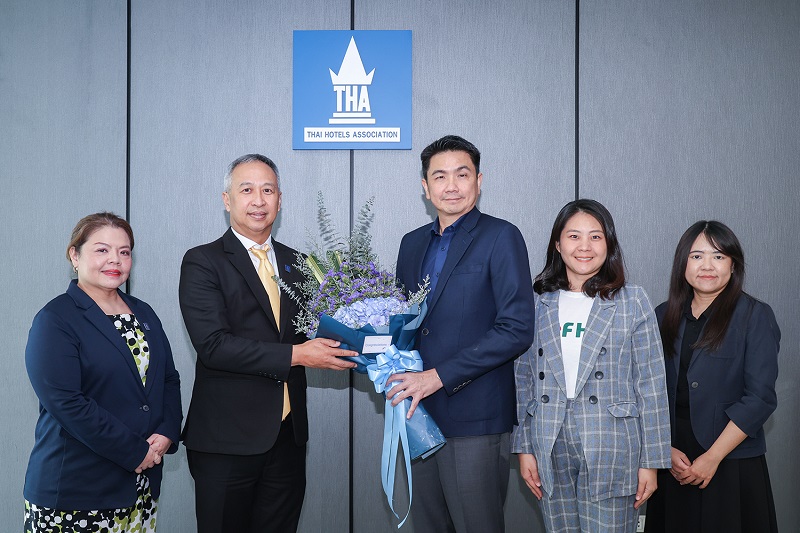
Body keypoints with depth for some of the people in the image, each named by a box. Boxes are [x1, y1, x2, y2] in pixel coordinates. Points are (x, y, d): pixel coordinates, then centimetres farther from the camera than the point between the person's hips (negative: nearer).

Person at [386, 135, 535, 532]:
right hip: (419, 413, 6)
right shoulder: (412, 243, 14)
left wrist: (439, 376, -17)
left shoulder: (501, 237, -6)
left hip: (474, 421, -6)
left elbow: (517, 329, -14)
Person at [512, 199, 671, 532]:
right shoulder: (537, 304, 7)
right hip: (552, 453, 2)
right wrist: (524, 448, 6)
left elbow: (652, 386, -1)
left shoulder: (632, 303, 0)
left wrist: (651, 461, -3)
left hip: (611, 451, -2)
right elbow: (524, 380, 9)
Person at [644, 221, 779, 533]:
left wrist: (713, 457, -13)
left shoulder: (755, 316, -5)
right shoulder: (664, 316, 6)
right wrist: (665, 449, -8)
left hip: (733, 466, -3)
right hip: (673, 463, 3)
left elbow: (760, 398, -10)